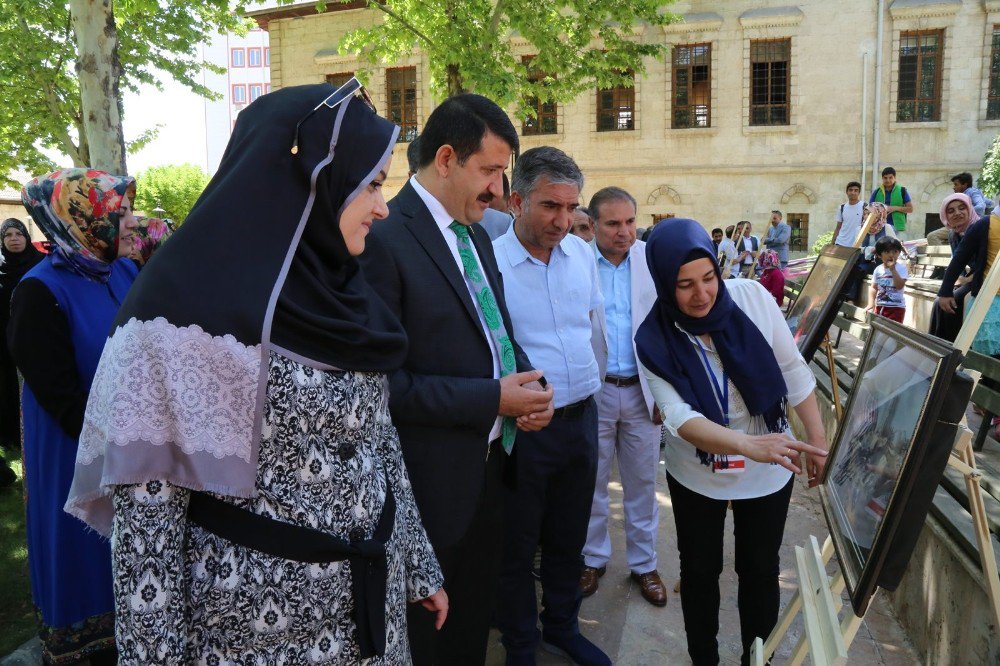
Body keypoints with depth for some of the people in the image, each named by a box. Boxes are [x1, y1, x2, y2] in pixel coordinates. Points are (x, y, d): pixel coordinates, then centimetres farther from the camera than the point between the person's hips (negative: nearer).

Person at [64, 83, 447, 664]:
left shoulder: (345, 296, 3)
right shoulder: (188, 298, -17)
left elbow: (379, 441, 7)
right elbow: (145, 497, -16)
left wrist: (418, 565, 11)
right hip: (254, 616, -6)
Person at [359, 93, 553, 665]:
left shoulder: (476, 235, 8)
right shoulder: (384, 240, -19)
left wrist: (527, 383, -4)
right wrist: (491, 398, -21)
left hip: (491, 467, 8)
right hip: (434, 484, -8)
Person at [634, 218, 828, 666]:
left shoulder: (753, 297, -16)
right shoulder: (653, 340, -19)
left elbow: (793, 370, -4)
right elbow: (679, 417, -28)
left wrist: (817, 440, -1)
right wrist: (750, 445, -43)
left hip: (768, 471, 1)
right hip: (696, 474, -1)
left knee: (760, 570, 17)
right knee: (699, 571, 16)